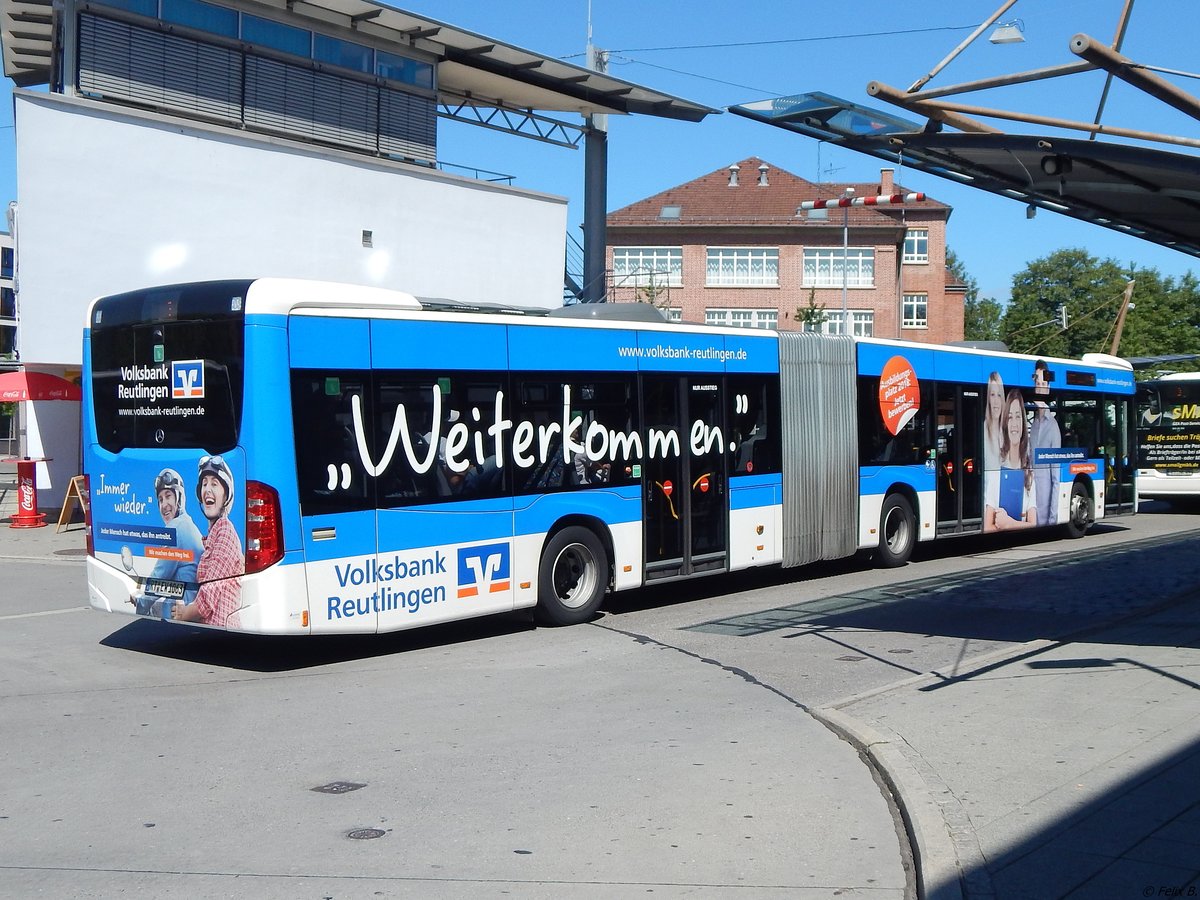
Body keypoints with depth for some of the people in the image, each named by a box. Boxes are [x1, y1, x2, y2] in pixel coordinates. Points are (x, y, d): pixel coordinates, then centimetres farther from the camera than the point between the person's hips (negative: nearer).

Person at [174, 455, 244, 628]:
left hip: (219, 627, -9)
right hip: (206, 628, 9)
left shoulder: (225, 532, -10)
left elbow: (208, 599, -15)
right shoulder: (213, 533, 19)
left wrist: (183, 614, 0)